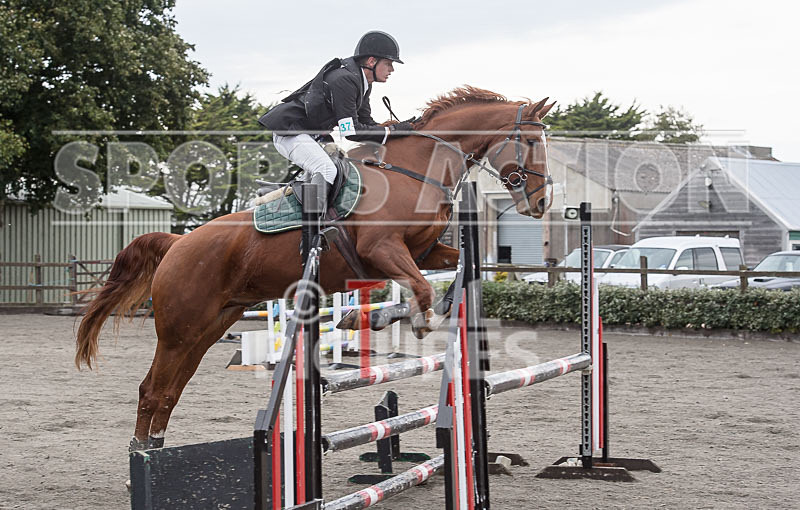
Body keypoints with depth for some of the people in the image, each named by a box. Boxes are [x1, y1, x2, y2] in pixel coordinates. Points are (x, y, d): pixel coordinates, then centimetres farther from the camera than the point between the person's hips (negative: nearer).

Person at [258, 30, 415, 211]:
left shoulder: (363, 83, 8)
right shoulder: (344, 80, -24)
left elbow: (366, 123, 13)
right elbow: (350, 131, -26)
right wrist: (391, 130, -20)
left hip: (308, 135, 11)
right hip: (289, 131, -11)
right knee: (326, 169, -27)